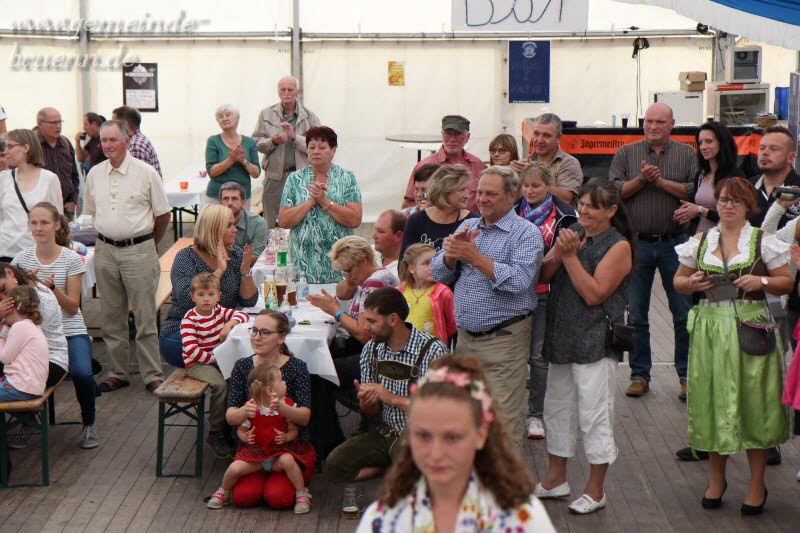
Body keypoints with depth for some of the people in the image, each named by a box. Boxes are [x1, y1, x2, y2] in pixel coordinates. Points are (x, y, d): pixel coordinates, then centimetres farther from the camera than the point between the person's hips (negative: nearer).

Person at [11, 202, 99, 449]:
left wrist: (51, 287, -21)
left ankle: (88, 424, 3)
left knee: (82, 374, -29)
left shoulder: (72, 260, -4)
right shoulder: (23, 258, 4)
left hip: (70, 331, -2)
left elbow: (72, 307, -5)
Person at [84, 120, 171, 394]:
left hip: (139, 250, -4)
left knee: (145, 317, -3)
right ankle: (117, 374, 20)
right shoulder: (95, 174, 8)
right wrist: (106, 240, 14)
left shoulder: (146, 173, -5)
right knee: (112, 317, 10)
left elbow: (163, 214, 2)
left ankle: (153, 376, 3)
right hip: (105, 251, 4)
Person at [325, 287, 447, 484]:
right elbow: (372, 411, 12)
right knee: (334, 464, -15)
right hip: (384, 432, 5)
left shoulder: (432, 350, -14)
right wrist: (365, 402, -13)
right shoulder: (371, 349, 5)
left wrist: (393, 399, -20)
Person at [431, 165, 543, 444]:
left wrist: (474, 257, -19)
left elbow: (518, 280, -22)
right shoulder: (467, 226, 14)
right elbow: (440, 274, 10)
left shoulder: (526, 233, -5)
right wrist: (452, 251, -10)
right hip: (465, 335, 6)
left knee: (502, 420, -5)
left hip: (504, 340, -6)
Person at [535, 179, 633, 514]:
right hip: (562, 336, 7)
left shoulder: (618, 246, -9)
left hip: (596, 341, -7)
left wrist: (571, 255, -17)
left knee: (594, 413, -2)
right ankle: (556, 479, 30)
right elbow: (543, 275, 4)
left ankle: (595, 490, 11)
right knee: (556, 407, 15)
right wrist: (559, 252, -13)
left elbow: (594, 294, -17)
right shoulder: (572, 232, 10)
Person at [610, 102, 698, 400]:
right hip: (637, 243, 1)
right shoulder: (626, 154, 8)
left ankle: (686, 375, 15)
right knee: (636, 316, 6)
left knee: (684, 314, 3)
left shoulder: (686, 154, 5)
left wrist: (660, 180, -13)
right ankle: (640, 375, 17)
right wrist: (641, 179, -13)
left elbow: (695, 191, -7)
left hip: (675, 243, -1)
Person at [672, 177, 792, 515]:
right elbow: (679, 280, 17)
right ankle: (717, 478, 23)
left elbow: (787, 283, 4)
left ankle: (757, 484, 13)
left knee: (752, 402, 0)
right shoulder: (700, 242, 9)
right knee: (713, 401, 6)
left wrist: (761, 282, -14)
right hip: (710, 328, 2)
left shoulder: (763, 241, 2)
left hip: (751, 327, -2)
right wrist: (691, 283, -5)